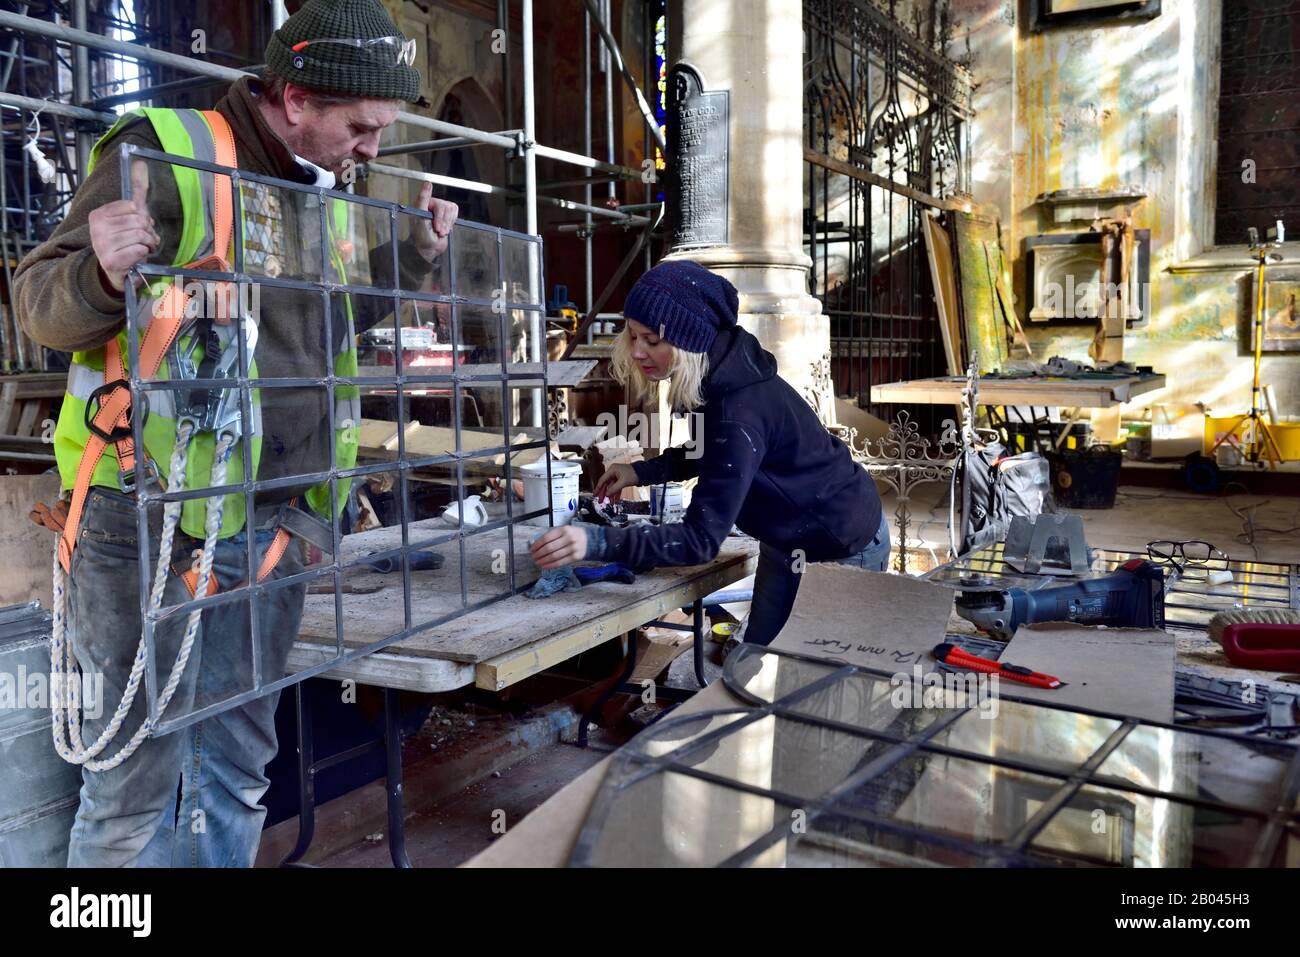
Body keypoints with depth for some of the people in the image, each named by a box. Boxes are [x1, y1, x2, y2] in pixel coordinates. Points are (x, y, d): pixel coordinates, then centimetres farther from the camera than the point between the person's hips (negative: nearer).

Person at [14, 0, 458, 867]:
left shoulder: (330, 192, 13)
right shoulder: (166, 154, -10)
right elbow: (40, 302, -9)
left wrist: (416, 256, 17)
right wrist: (103, 275, -30)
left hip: (278, 523, 7)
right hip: (155, 524, -6)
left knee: (239, 763, 17)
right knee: (139, 774, 4)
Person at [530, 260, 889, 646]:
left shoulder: (740, 411, -36)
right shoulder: (715, 376, -9)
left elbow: (701, 539, -38)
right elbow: (709, 453, 12)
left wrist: (596, 542, -45)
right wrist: (642, 472, -1)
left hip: (842, 550, -9)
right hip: (787, 541, 9)